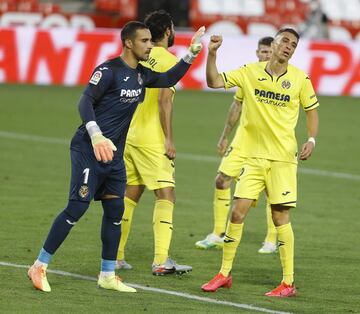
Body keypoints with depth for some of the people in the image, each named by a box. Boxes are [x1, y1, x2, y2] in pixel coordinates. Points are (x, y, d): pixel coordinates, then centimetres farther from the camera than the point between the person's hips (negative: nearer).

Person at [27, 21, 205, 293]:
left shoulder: (142, 75, 11)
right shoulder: (109, 71, -14)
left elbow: (169, 79, 27)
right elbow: (85, 102, -22)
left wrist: (191, 54, 16)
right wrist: (96, 135, -35)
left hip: (114, 153, 8)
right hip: (89, 150, -8)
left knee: (115, 211, 7)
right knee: (77, 208, -12)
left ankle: (108, 276, 17)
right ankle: (39, 267, -4)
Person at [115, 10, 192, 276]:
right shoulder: (168, 60, -9)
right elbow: (164, 99, -18)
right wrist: (169, 138, -17)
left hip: (128, 135, 8)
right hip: (152, 139, -8)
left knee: (130, 195, 15)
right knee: (166, 195, -7)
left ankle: (115, 256, 17)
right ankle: (161, 261, -16)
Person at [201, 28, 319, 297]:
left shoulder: (300, 79, 0)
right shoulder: (250, 72, 1)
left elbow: (312, 110, 10)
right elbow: (214, 81, -1)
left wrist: (311, 140, -4)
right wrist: (212, 53, -15)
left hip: (283, 157, -2)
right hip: (252, 156, 2)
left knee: (280, 217, -3)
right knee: (237, 212, -2)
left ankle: (288, 283, 3)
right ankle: (224, 274, 11)